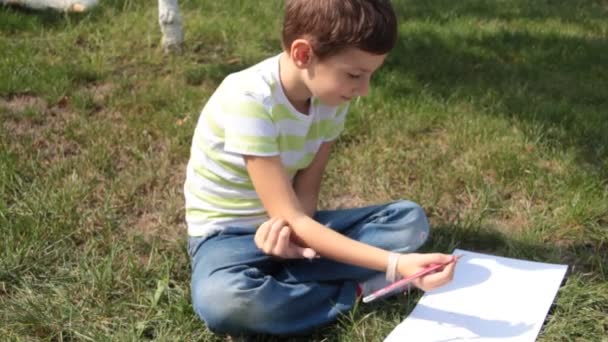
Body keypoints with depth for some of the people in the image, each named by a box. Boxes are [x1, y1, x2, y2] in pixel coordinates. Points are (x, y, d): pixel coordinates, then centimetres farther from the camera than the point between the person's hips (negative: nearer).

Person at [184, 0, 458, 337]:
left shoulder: (331, 95, -8)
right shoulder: (249, 100, -30)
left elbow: (305, 191, -6)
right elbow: (289, 217, -30)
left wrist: (291, 228, -31)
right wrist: (394, 265, -36)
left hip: (292, 221, 6)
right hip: (227, 232, -5)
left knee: (409, 219, -8)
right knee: (220, 299, -40)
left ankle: (276, 281, -17)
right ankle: (350, 294, -15)